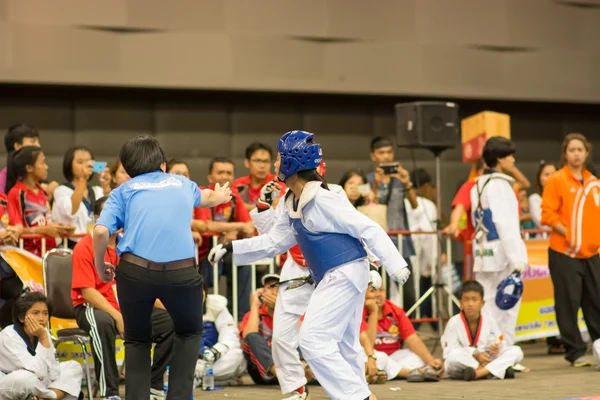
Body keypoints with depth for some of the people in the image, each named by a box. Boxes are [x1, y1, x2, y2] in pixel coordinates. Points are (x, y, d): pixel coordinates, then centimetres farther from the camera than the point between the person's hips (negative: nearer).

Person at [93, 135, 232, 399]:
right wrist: (220, 197, 73)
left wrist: (100, 267, 15)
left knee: (137, 340, 21)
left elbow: (101, 231, -2)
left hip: (135, 270, -1)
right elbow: (205, 197, 50)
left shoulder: (124, 191, 16)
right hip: (181, 272, 1)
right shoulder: (182, 184, 24)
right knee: (189, 333, 26)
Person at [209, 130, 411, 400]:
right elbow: (274, 242, 15)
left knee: (313, 340, -12)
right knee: (343, 346, 15)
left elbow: (368, 229, -20)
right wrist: (231, 249, 8)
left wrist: (395, 265, -25)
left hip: (346, 273, -10)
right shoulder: (289, 203, 7)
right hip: (332, 277, 10)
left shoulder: (321, 199, -20)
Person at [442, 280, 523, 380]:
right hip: (464, 363, -4)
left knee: (516, 351, -13)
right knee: (453, 358, -37)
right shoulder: (454, 322, -7)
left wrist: (497, 350, -24)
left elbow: (501, 345, 1)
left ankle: (480, 372, -35)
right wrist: (475, 354, -24)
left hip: (487, 360, 4)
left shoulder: (490, 321, 1)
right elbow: (450, 351, -14)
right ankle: (498, 370, -32)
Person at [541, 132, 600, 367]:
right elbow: (548, 214, -7)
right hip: (564, 253, -4)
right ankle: (575, 352, 4)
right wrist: (568, 233, -15)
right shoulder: (557, 180, -3)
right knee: (568, 303, -2)